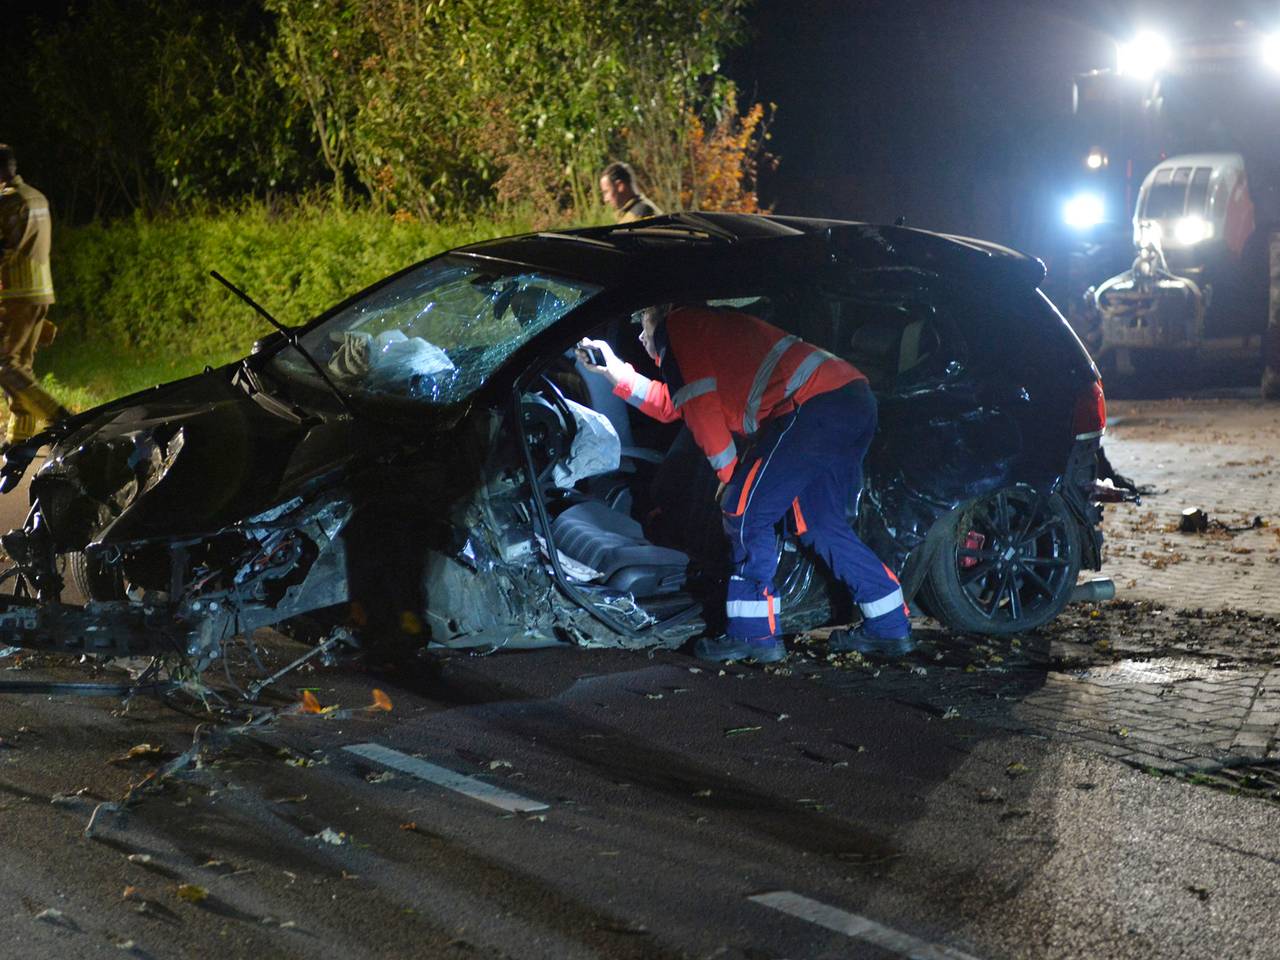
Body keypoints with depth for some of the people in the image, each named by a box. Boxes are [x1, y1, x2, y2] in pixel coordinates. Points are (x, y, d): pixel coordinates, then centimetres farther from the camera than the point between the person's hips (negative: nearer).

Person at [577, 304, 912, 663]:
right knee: (821, 525, 19)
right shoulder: (709, 324, 35)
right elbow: (672, 404, 44)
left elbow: (700, 404, -2)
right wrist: (615, 372, 45)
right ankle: (890, 628, 20)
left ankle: (754, 634, -1)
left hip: (815, 406, -9)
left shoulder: (674, 327, 7)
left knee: (747, 511, -2)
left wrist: (728, 471, 5)